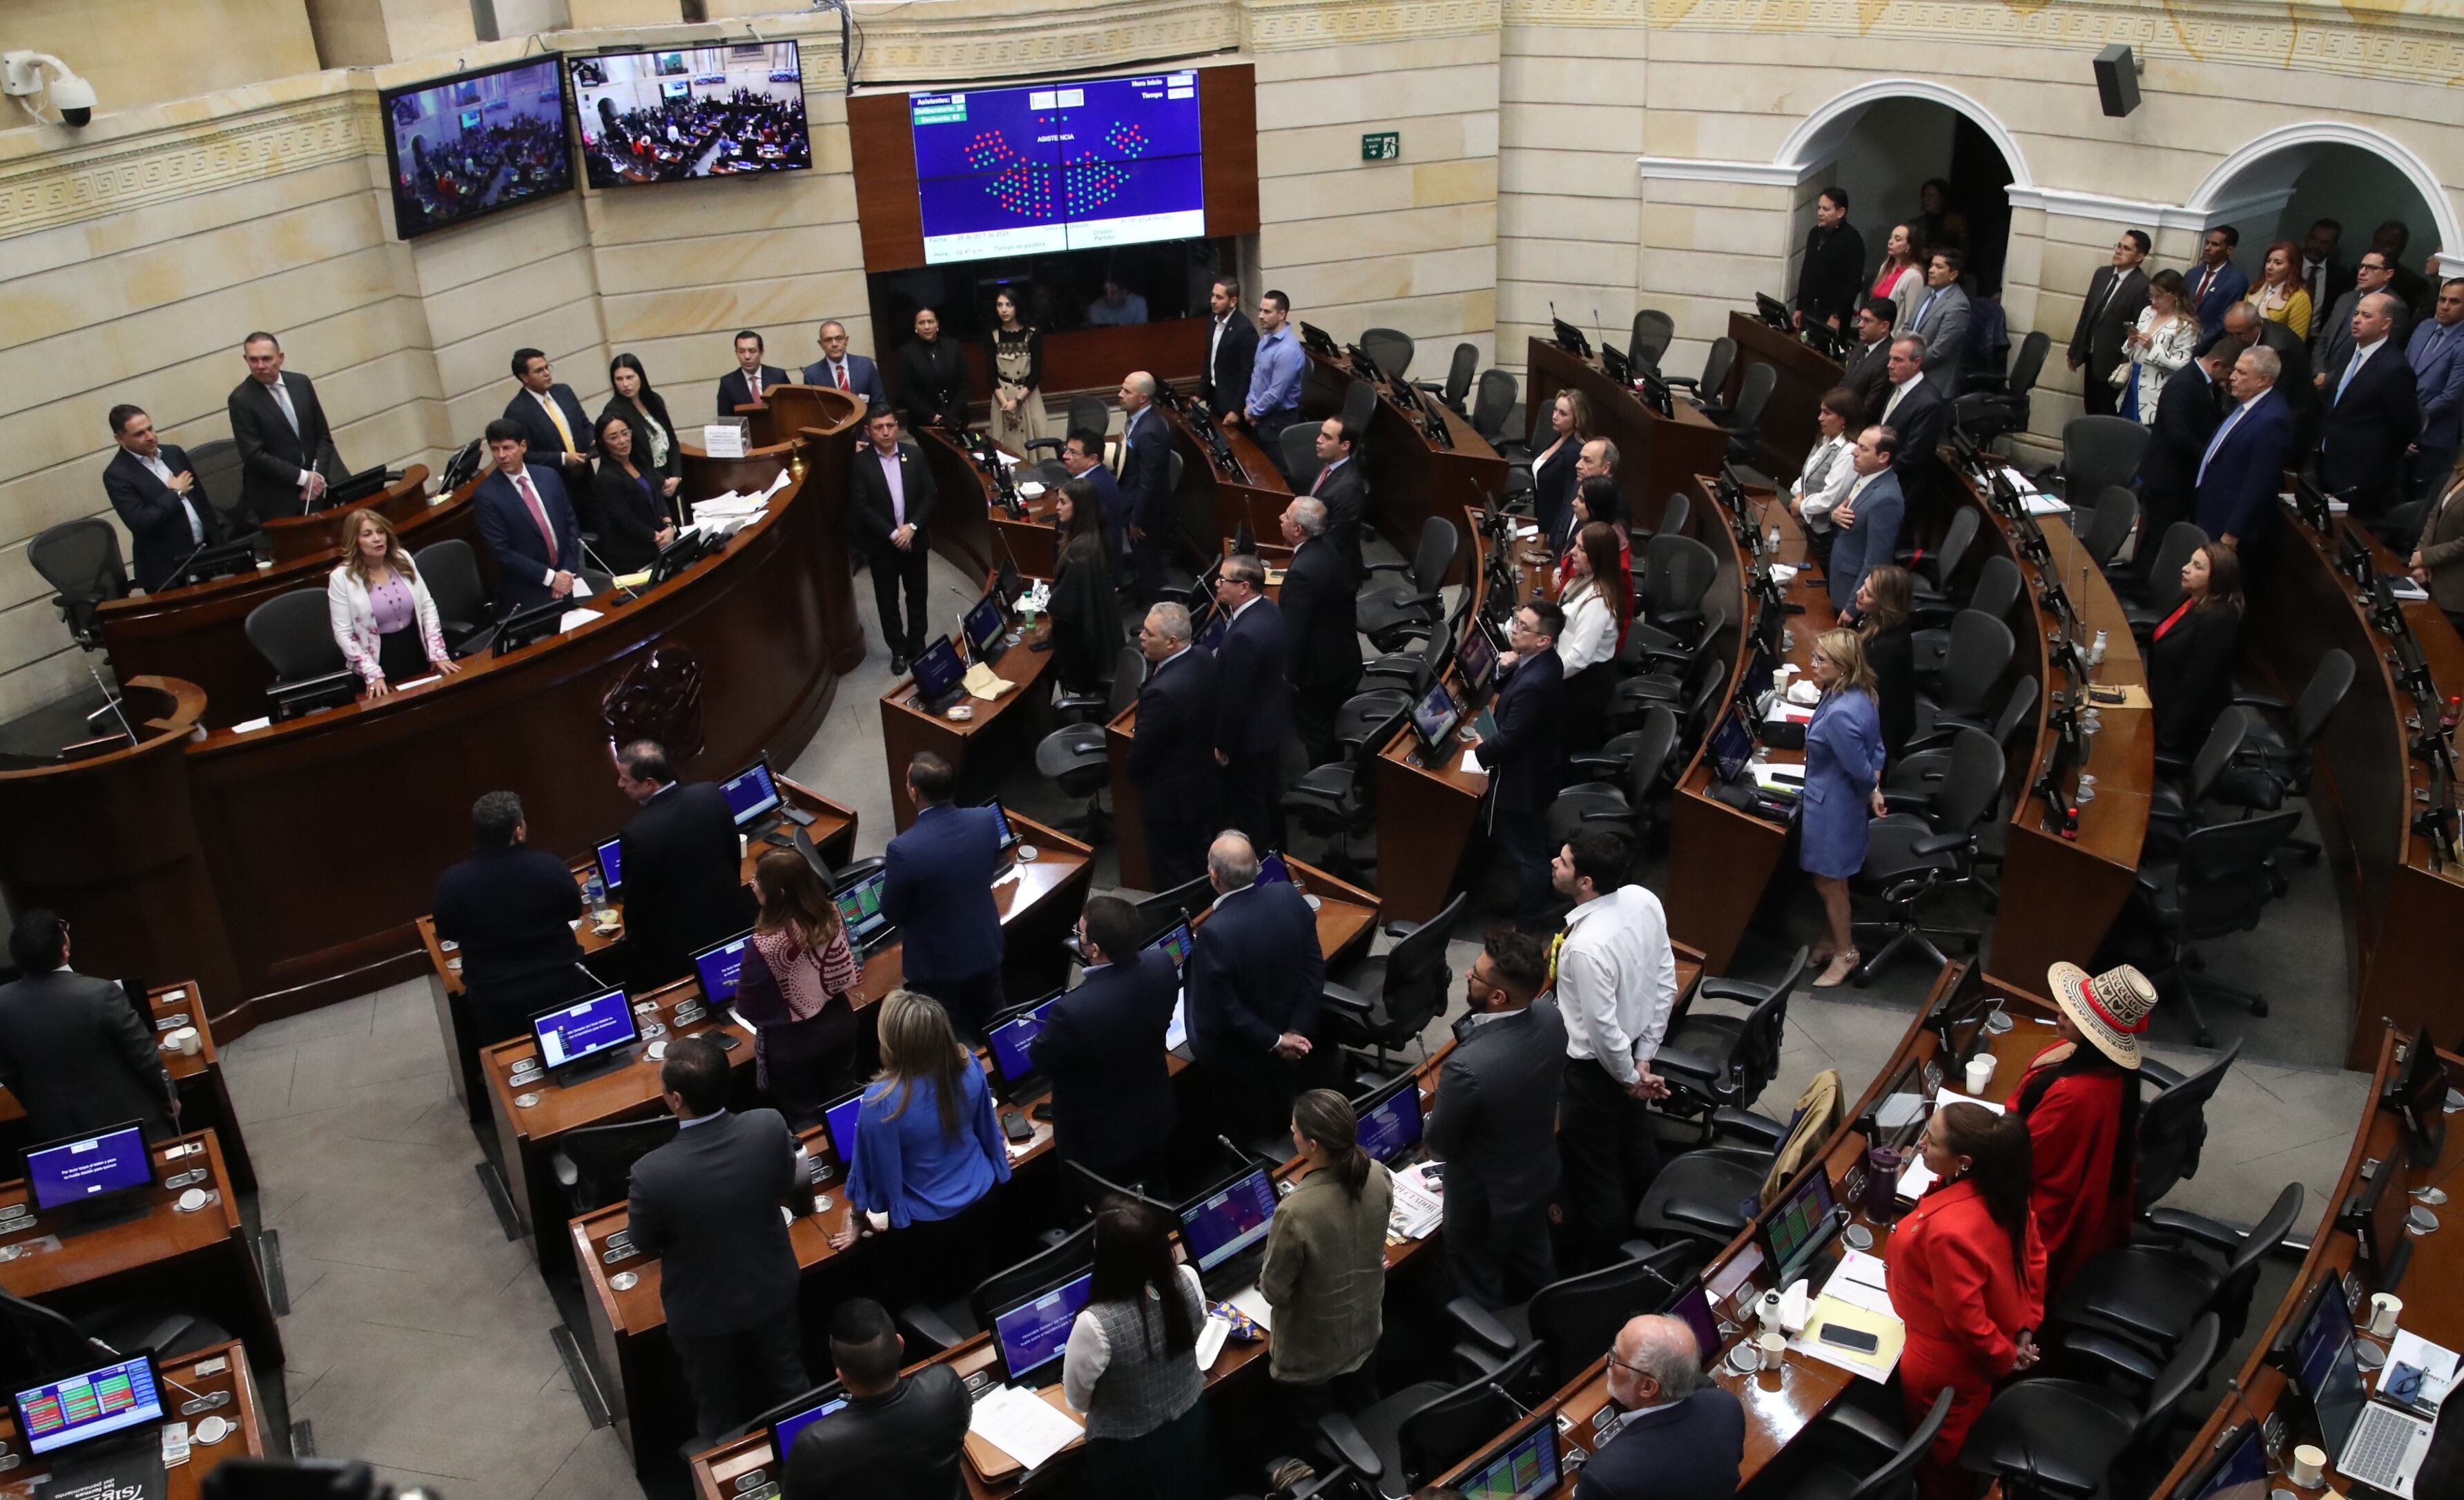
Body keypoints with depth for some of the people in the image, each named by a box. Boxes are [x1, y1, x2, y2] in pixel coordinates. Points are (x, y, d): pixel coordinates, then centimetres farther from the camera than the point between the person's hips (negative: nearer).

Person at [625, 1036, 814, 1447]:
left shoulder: (653, 1172, -37)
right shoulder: (770, 1128, -29)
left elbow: (645, 1244, -15)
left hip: (703, 1309, -3)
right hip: (771, 1288, 3)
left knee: (718, 1410, 26)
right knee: (787, 1383, 31)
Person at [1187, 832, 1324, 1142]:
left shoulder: (1214, 933, -38)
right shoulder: (1290, 897, -21)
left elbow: (1226, 1008, -28)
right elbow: (1316, 969, -12)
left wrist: (1276, 1041, -16)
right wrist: (1295, 1031, -11)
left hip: (1240, 1055, -5)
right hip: (1291, 1028, 5)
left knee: (1245, 1131, 25)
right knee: (1282, 1118, 34)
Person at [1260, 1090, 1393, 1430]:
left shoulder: (1295, 1212, -40)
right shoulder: (1378, 1176, -21)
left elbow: (1274, 1291, -24)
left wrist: (1266, 1278, -3)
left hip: (1311, 1353, -5)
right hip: (1365, 1329, 6)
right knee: (1363, 1415, 33)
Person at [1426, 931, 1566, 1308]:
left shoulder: (1468, 1066, -41)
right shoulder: (1551, 1018, -21)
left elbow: (1438, 1145, -22)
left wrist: (1434, 1135, 0)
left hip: (1485, 1196, -6)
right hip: (1540, 1173, 6)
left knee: (1481, 1289, 23)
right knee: (1534, 1265, 33)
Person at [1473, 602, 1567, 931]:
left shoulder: (1534, 684, -35)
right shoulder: (1543, 661, -5)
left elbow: (1509, 739, -28)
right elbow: (1506, 692, 9)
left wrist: (1482, 751, -8)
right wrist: (1506, 669, -12)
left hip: (1522, 779, -9)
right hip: (1533, 768, 9)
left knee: (1526, 852, 9)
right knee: (1533, 848, 26)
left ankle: (1531, 926, 25)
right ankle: (1534, 904, 44)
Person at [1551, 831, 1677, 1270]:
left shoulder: (1586, 946, -36)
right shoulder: (1644, 901, -13)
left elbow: (1602, 1027, -27)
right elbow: (1666, 981, -3)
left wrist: (1630, 1077, -9)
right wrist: (1644, 1058, 3)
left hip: (1597, 1065, -8)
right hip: (1635, 1046, 8)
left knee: (1593, 1170, 13)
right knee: (1637, 1146, 30)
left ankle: (1603, 1271, 33)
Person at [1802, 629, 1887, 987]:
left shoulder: (1840, 715, -34)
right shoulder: (1861, 696, -3)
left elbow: (1860, 770, -25)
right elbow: (1876, 749, 7)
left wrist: (1871, 792, -6)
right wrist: (1874, 788, 3)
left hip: (1831, 807, -9)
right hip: (1834, 801, 9)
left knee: (1829, 881, 12)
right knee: (1830, 880, 24)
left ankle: (1845, 953, 30)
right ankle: (1831, 941, 41)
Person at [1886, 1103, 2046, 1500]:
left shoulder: (1948, 1230, -43)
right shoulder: (1999, 1187, -18)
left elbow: (1967, 1320, -29)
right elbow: (2034, 1256, -1)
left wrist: (2004, 1360, -11)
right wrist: (2026, 1326, 7)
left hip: (1947, 1366, -7)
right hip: (1986, 1346, 8)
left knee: (1938, 1455, 23)